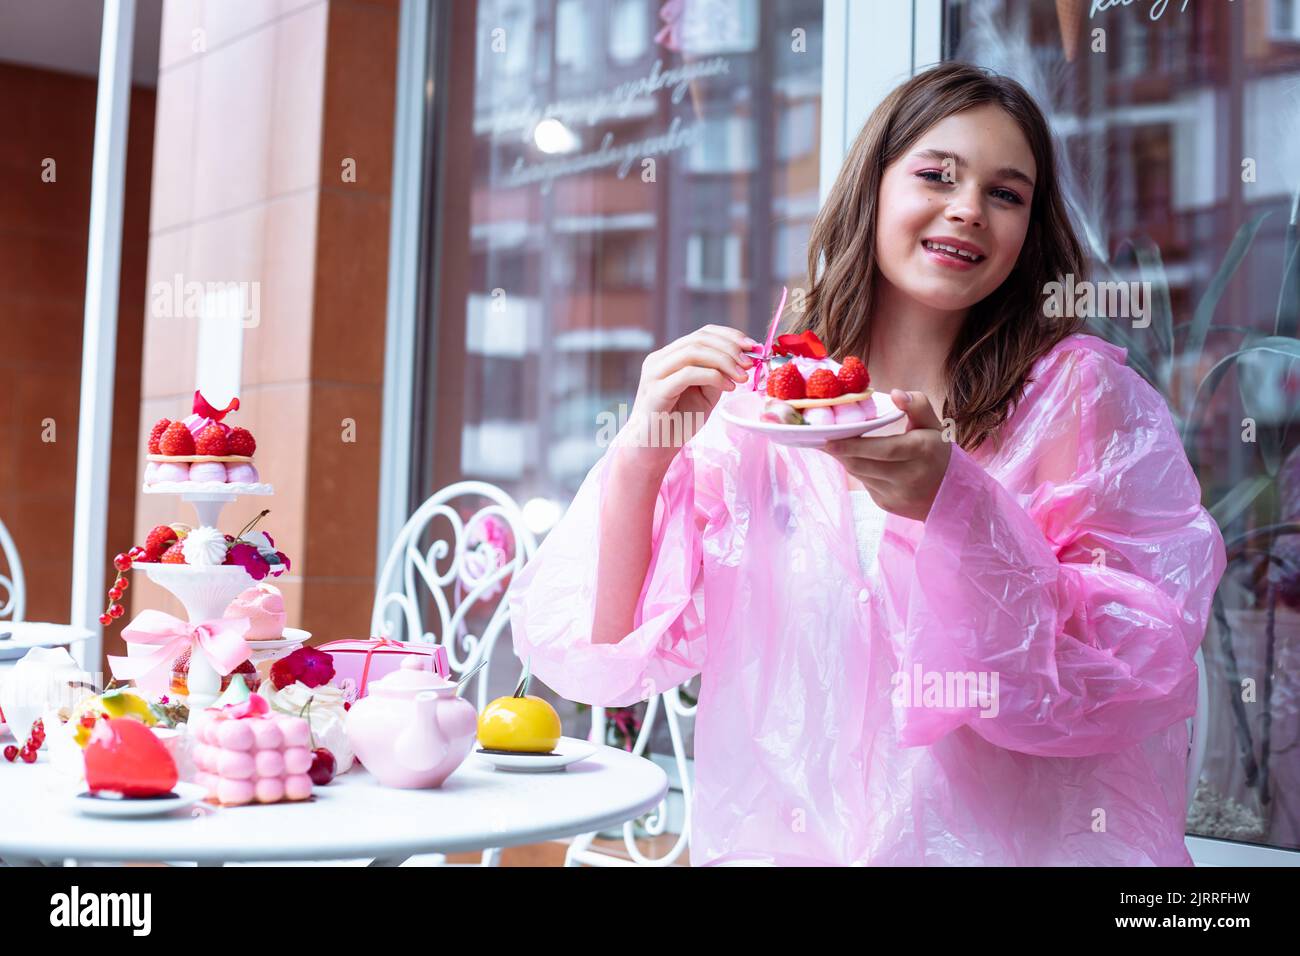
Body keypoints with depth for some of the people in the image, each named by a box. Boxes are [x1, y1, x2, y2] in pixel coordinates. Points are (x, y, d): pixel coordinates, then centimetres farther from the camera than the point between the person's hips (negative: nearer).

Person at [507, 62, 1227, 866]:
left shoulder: (1082, 393, 0)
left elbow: (1140, 673, -8)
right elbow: (609, 653, 1)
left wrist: (951, 505, -21)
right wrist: (643, 453, -14)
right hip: (780, 843, 1)